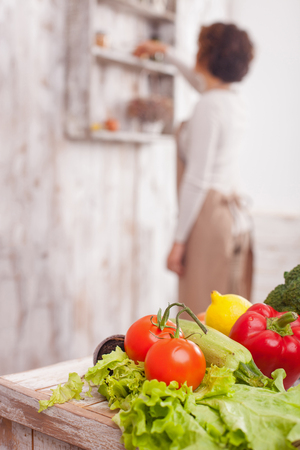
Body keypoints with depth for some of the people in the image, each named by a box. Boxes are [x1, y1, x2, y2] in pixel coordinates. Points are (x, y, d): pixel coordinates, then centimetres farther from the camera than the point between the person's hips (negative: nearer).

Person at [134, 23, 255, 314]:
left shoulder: (208, 106, -13)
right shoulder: (233, 99, 13)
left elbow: (197, 179, -17)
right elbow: (201, 82, 38)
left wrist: (179, 240, -13)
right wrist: (168, 54, 49)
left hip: (210, 216, -9)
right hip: (236, 216, 9)